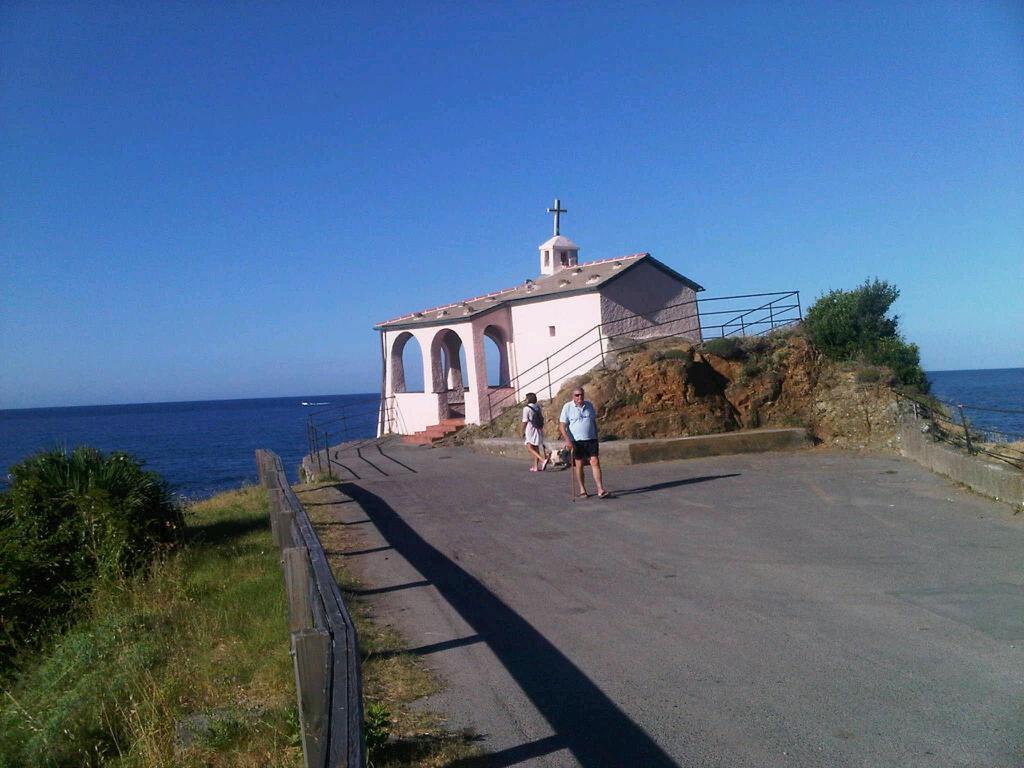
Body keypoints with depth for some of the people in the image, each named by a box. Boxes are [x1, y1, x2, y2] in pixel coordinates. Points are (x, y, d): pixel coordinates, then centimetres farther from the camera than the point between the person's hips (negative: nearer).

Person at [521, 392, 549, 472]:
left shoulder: (526, 409, -11)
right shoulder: (538, 407, 8)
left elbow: (525, 421, -12)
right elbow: (542, 418, 10)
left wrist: (523, 431, -2)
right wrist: (541, 428, 18)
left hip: (530, 430, -7)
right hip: (538, 430, 7)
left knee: (530, 448, -10)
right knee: (536, 448, 14)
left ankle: (543, 460, -27)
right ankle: (535, 466, 17)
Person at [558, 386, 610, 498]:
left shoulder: (589, 405, 10)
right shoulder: (567, 407, -3)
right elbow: (562, 425, -8)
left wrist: (596, 436, 18)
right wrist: (567, 440, -19)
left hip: (591, 439, 3)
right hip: (575, 441, -3)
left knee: (595, 462, -6)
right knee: (578, 464, 4)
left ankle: (600, 490, -8)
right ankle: (582, 490, 16)